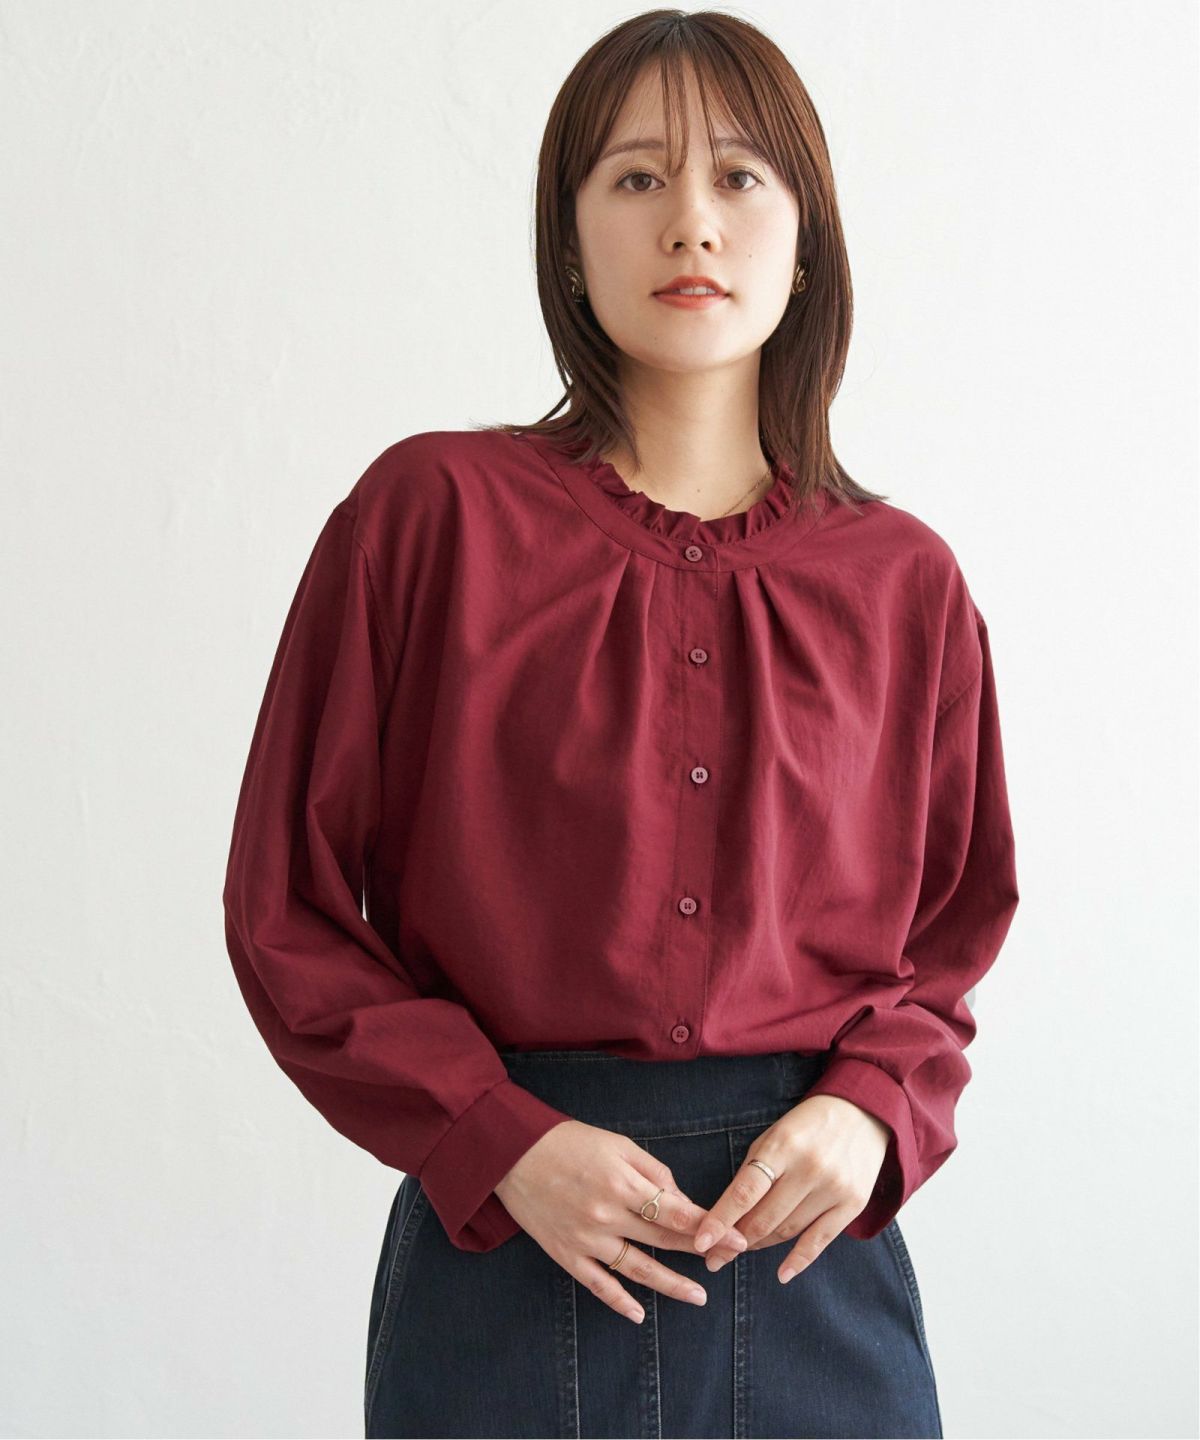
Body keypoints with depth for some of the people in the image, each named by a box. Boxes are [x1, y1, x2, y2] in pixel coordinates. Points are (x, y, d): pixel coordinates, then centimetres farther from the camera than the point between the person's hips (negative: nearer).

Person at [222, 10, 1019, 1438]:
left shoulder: (899, 581, 2)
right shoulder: (431, 514, -5)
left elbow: (952, 924, 11)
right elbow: (288, 907, -3)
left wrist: (872, 1111, -8)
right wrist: (503, 1143, -13)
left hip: (816, 1254, 2)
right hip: (503, 1251, -2)